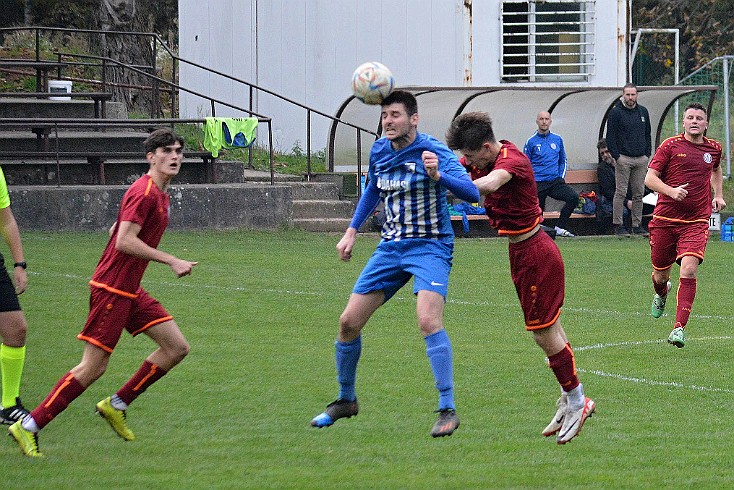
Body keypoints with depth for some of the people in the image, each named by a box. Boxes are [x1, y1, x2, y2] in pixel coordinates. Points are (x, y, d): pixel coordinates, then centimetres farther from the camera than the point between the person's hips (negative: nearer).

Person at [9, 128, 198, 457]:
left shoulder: (160, 195, 15)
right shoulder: (143, 193, -16)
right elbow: (125, 241, -25)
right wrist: (171, 262, -23)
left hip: (129, 290, 10)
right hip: (112, 289, -10)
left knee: (177, 347, 5)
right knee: (93, 368, -9)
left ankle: (117, 405, 14)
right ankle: (29, 427, -3)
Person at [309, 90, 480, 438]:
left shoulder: (433, 151, -16)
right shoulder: (380, 151, 4)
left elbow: (471, 193, -28)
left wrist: (438, 176, -44)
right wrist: (352, 230, 21)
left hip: (429, 247, -7)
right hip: (390, 248, 7)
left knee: (429, 321, -27)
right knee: (349, 322, 4)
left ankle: (447, 410, -20)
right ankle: (346, 401, 26)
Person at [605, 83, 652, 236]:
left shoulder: (643, 112, 13)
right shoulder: (616, 112, -1)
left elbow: (648, 135, 20)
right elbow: (610, 136, -3)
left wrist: (648, 154, 9)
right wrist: (616, 156, -10)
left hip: (641, 159, 5)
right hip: (623, 158, -5)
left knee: (639, 193, 5)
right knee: (621, 192, -5)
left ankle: (637, 225, 10)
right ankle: (618, 224, -1)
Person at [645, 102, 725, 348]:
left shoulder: (714, 148, 9)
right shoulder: (670, 146, -3)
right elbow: (650, 178, -6)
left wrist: (718, 195, 17)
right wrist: (672, 191, -23)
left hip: (696, 222, 1)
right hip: (665, 219, -1)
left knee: (688, 270, -20)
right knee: (660, 275, 10)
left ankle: (679, 328, -20)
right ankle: (661, 294, 49)